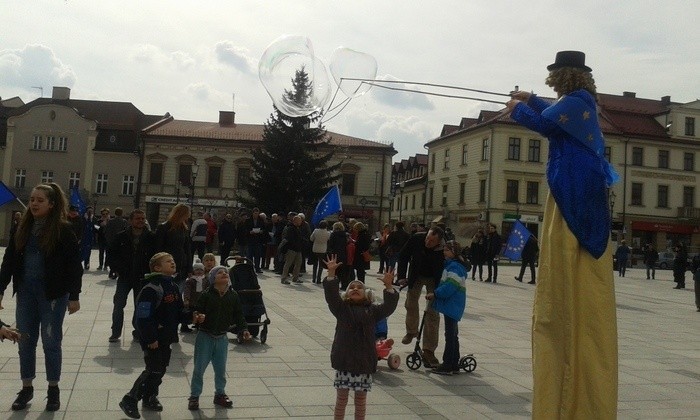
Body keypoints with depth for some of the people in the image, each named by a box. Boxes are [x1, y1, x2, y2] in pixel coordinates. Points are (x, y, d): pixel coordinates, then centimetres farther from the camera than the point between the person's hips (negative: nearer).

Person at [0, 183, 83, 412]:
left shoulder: (63, 229, -10)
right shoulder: (23, 228, 5)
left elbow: (74, 265, -10)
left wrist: (74, 296, -11)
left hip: (53, 294, -5)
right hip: (26, 292, 5)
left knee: (50, 342, 4)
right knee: (25, 342, 11)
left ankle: (53, 390, 19)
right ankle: (26, 388, 25)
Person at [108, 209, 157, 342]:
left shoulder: (151, 237, -5)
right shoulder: (122, 236, -2)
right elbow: (111, 252, 8)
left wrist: (148, 272, -6)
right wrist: (117, 269, 0)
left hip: (142, 278, -1)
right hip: (124, 277, 1)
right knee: (118, 304, 0)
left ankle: (138, 331, 21)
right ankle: (115, 332, 11)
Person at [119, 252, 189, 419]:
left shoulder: (173, 287, 8)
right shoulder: (151, 289, -22)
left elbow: (179, 311, 17)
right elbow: (143, 317, -24)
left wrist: (190, 317, -2)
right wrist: (150, 339, -22)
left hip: (166, 336, 9)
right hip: (153, 338, -9)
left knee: (161, 369, 16)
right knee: (154, 370, -6)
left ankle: (150, 397, 34)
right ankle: (129, 400, 7)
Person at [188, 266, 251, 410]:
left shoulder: (233, 296, -1)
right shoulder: (206, 295, -12)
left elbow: (239, 315, 5)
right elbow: (197, 311, -11)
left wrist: (244, 329, -4)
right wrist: (196, 317, -33)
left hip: (222, 338, 3)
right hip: (205, 337, -3)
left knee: (220, 368, 13)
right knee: (199, 368, 5)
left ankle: (220, 394, 30)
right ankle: (194, 396, 19)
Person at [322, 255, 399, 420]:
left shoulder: (372, 311, 5)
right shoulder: (341, 308, 2)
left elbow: (389, 307, -8)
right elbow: (331, 294, -11)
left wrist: (389, 286, -22)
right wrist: (331, 273, -25)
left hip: (365, 361, 1)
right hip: (344, 360, -1)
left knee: (361, 399, 13)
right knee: (341, 398, 9)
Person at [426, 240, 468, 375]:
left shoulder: (455, 267, -17)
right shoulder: (450, 265, 16)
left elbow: (450, 286, -25)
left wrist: (435, 294, -20)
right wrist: (435, 294, 11)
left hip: (452, 306, -11)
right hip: (452, 306, 11)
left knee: (450, 335, -6)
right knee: (452, 335, 16)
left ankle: (448, 365, -1)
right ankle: (454, 365, 24)